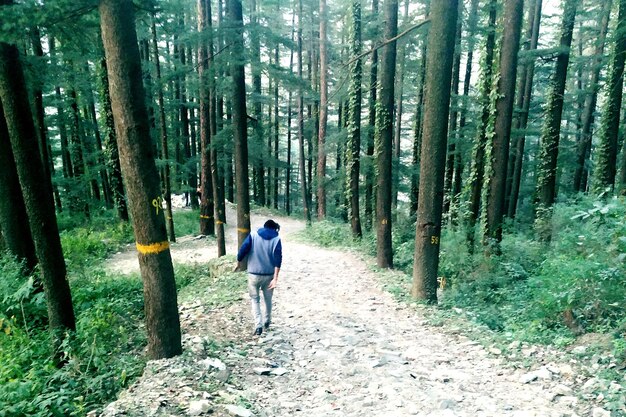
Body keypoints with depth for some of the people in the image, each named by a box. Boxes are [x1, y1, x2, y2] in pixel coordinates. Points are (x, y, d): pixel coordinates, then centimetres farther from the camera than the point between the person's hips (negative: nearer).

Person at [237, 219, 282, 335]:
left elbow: (243, 250, -12)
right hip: (269, 275, 1)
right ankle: (267, 322, 37)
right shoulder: (276, 239, -1)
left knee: (255, 299, 13)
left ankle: (258, 325, -2)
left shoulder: (253, 235, 0)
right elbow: (278, 259, -10)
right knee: (268, 299, 21)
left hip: (254, 274, -1)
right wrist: (275, 278, -12)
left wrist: (238, 262, 5)